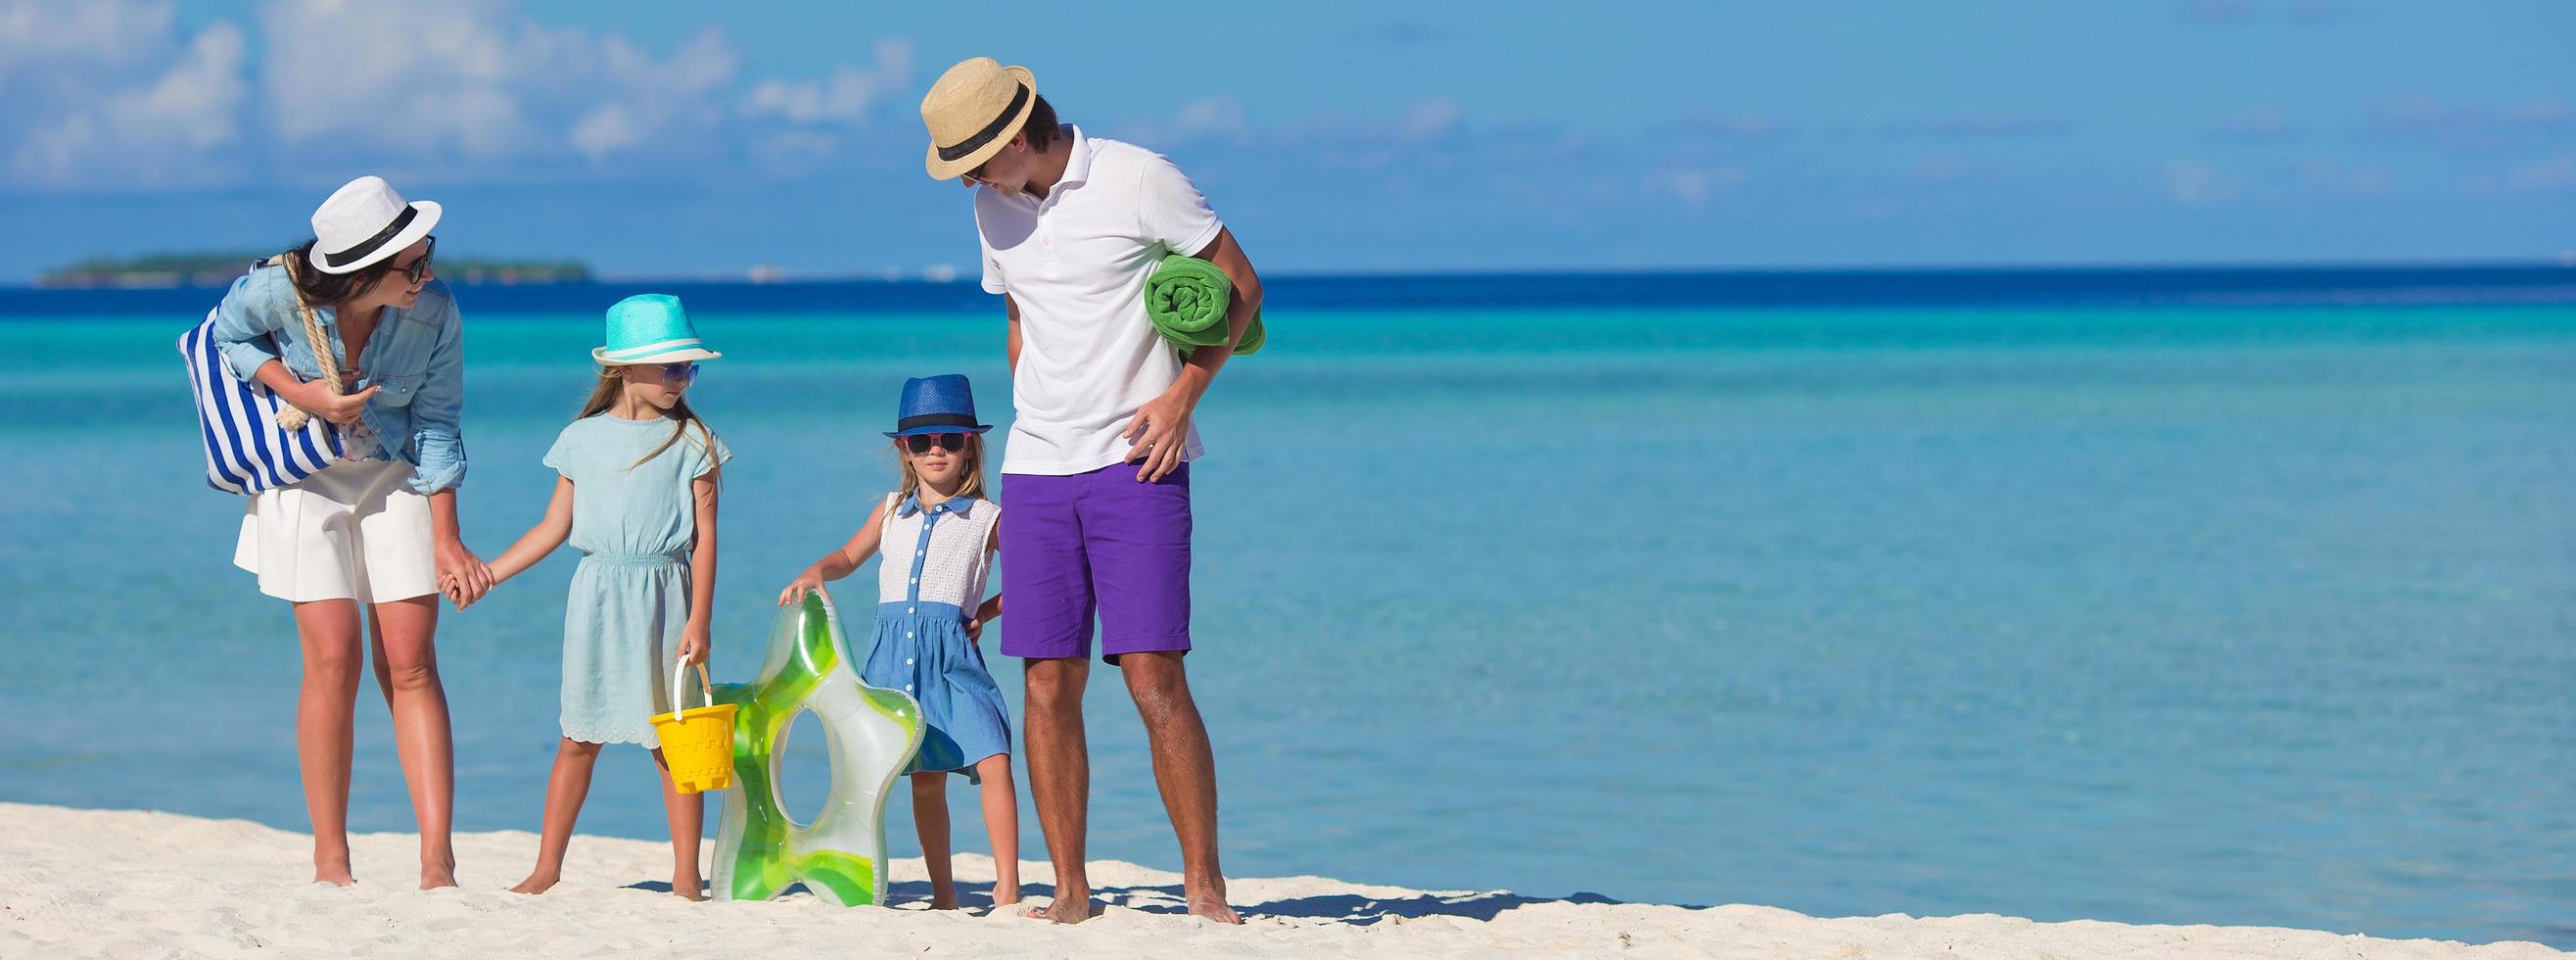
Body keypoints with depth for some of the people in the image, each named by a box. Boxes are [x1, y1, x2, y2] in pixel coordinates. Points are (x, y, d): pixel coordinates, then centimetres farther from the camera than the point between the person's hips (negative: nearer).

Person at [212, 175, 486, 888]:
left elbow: (435, 423, -5)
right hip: (305, 481, -1)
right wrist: (301, 393, -17)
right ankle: (330, 861, 1)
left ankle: (437, 862, -8)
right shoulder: (278, 291, -22)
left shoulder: (434, 312, -16)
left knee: (410, 667, -6)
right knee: (333, 661, -10)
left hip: (395, 480, 1)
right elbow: (222, 338, -1)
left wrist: (446, 535, -7)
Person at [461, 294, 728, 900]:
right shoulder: (583, 438, 6)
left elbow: (705, 536, -2)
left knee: (674, 741, -1)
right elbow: (554, 527, 12)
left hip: (665, 599, -1)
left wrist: (698, 620, -9)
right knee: (579, 737, 4)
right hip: (597, 599, 2)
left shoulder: (692, 442, 1)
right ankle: (548, 866, 11)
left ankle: (686, 875, 4)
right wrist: (485, 575, 8)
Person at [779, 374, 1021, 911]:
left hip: (954, 656, -3)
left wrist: (985, 612, -2)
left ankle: (1007, 889, -16)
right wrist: (814, 573, 9)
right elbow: (849, 556, 28)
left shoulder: (987, 519, 4)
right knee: (925, 778, 6)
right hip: (895, 655, 4)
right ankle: (943, 893, 14)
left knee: (993, 762, -18)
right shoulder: (892, 512, 15)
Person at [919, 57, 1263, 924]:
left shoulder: (1137, 180, -8)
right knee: (1049, 684, 1)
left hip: (1136, 464, -5)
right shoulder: (993, 207, 10)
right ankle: (1069, 892, 8)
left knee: (1154, 679, -12)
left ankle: (1203, 885, -4)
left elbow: (1241, 286, -2)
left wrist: (1180, 397, -11)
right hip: (1036, 472, 5)